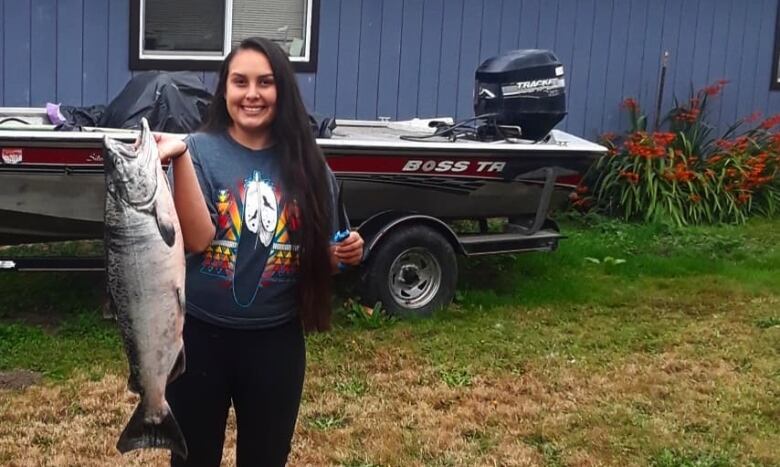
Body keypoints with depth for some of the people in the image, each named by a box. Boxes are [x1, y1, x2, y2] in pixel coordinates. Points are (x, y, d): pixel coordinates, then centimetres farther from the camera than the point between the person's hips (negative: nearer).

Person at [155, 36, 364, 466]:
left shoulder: (306, 162, 0)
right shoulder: (201, 150, -8)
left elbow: (321, 258, 9)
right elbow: (197, 239, -22)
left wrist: (346, 253, -13)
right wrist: (180, 158, -31)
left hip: (277, 340, 2)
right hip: (200, 335, -2)